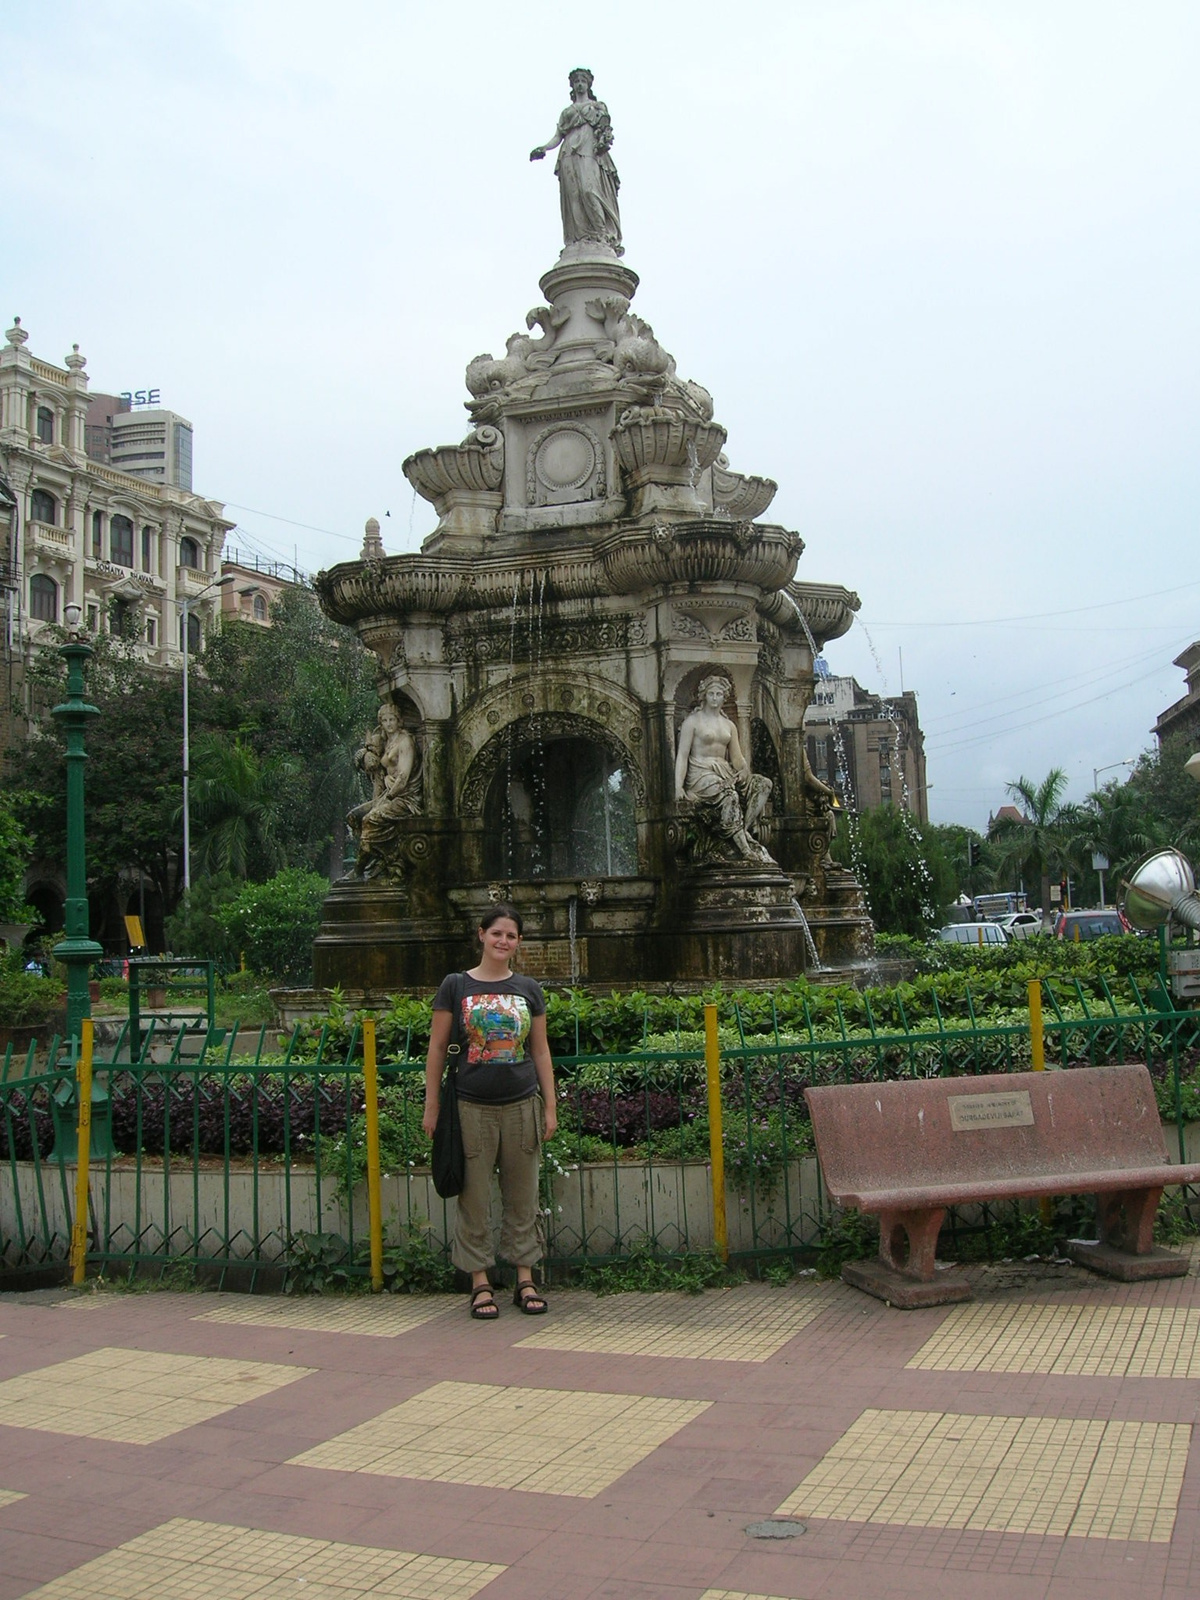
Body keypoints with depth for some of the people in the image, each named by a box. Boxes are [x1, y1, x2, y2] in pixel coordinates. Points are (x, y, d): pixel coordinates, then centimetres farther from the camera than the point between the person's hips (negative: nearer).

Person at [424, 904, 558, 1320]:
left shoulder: (528, 990, 8)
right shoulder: (456, 986, 1)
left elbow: (540, 1051, 12)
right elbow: (437, 1048, 3)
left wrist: (550, 1106, 8)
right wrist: (431, 1106, 0)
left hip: (522, 1106, 2)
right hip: (472, 1108, -2)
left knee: (523, 1196, 7)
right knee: (475, 1198, 2)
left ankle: (525, 1279, 16)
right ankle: (480, 1284, 11)